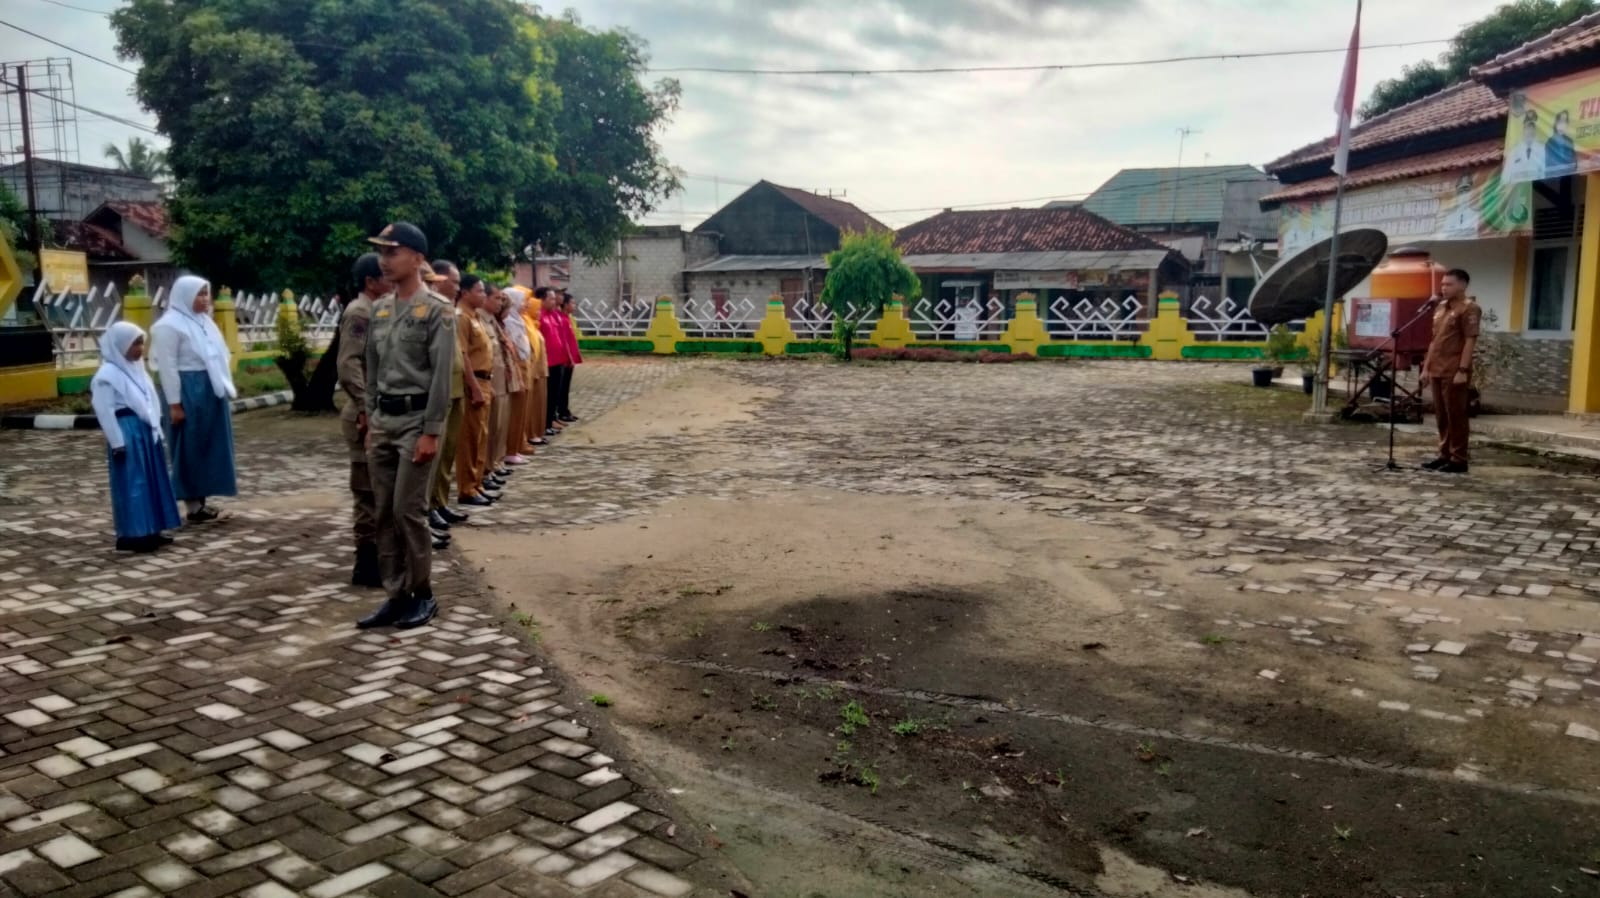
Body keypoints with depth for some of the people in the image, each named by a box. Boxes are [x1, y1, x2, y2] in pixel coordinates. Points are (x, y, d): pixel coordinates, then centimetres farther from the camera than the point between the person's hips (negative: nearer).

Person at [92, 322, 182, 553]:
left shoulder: (137, 368, 15)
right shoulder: (107, 375, -13)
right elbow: (105, 411, -16)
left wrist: (156, 429, 17)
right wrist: (117, 442, -18)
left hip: (145, 430, 9)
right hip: (127, 433, -9)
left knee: (152, 480, 12)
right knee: (133, 483, -6)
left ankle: (150, 530, 20)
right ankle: (132, 534, -1)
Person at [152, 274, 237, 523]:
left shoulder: (203, 321, 14)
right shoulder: (169, 325, -11)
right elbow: (167, 367, -14)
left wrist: (226, 389, 14)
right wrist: (174, 404, -17)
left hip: (211, 391, 8)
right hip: (188, 392, -8)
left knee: (209, 447, 11)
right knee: (192, 449, -1)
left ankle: (201, 501, 20)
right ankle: (193, 507, 6)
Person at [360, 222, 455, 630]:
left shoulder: (436, 309, -9)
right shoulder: (379, 309, 11)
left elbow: (441, 376, -13)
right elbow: (372, 370, 16)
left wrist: (431, 432, -17)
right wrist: (370, 421, 13)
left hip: (416, 419, -7)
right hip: (383, 420, 7)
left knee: (408, 510, -6)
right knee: (385, 512, 8)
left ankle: (423, 594, 9)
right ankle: (396, 595, 16)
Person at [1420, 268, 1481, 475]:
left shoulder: (1469, 309, -8)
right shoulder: (1440, 308, 17)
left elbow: (1470, 341, -13)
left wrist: (1463, 370, -19)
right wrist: (1427, 366, 16)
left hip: (1454, 372, -8)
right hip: (1437, 370, 8)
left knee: (1455, 415, -3)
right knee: (1441, 415, 11)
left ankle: (1459, 459, 2)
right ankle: (1444, 455, 19)